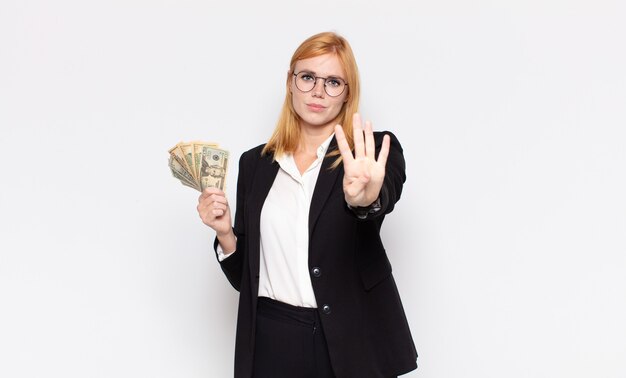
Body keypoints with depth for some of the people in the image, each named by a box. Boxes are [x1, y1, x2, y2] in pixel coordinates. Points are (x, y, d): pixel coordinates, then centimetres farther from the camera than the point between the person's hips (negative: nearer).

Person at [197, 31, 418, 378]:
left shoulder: (373, 154, -3)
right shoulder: (256, 164, 6)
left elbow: (385, 197, -27)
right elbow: (244, 276, 9)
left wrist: (366, 198, -48)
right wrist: (225, 233, -10)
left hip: (353, 341, -2)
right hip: (272, 341, 2)